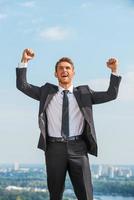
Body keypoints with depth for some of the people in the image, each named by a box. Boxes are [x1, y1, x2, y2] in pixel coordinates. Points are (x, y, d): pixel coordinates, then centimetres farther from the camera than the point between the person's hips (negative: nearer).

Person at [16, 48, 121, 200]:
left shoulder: (84, 93, 11)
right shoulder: (47, 92, 11)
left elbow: (111, 95, 8)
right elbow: (22, 85, 8)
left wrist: (114, 71, -3)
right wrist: (24, 61, -3)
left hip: (77, 148, 0)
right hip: (54, 147, 0)